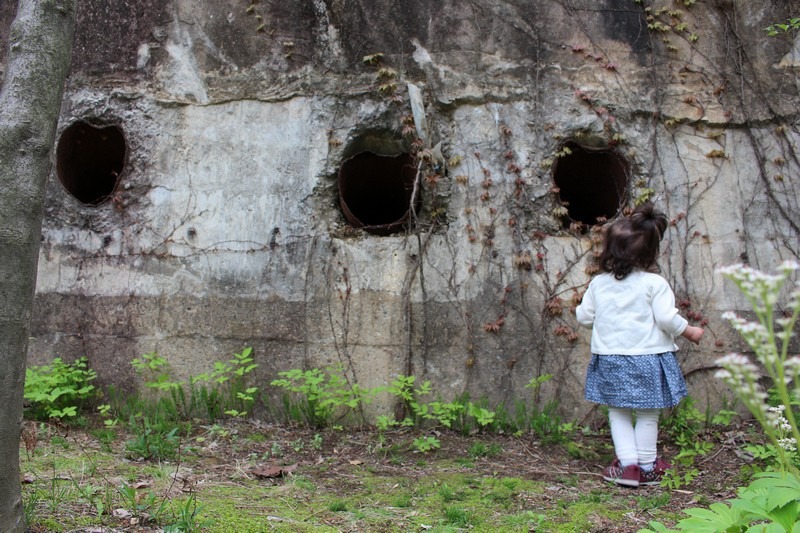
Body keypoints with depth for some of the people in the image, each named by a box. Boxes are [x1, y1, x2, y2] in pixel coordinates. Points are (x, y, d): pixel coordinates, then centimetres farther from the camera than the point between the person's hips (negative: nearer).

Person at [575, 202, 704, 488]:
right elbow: (667, 319, -10)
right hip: (647, 359, -2)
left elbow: (585, 316, 7)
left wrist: (580, 309, 30)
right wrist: (691, 331, 7)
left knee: (618, 412, 13)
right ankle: (646, 467, 19)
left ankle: (628, 464, 10)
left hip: (610, 359, 2)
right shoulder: (654, 283, -8)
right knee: (648, 415, 10)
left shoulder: (598, 283, 1)